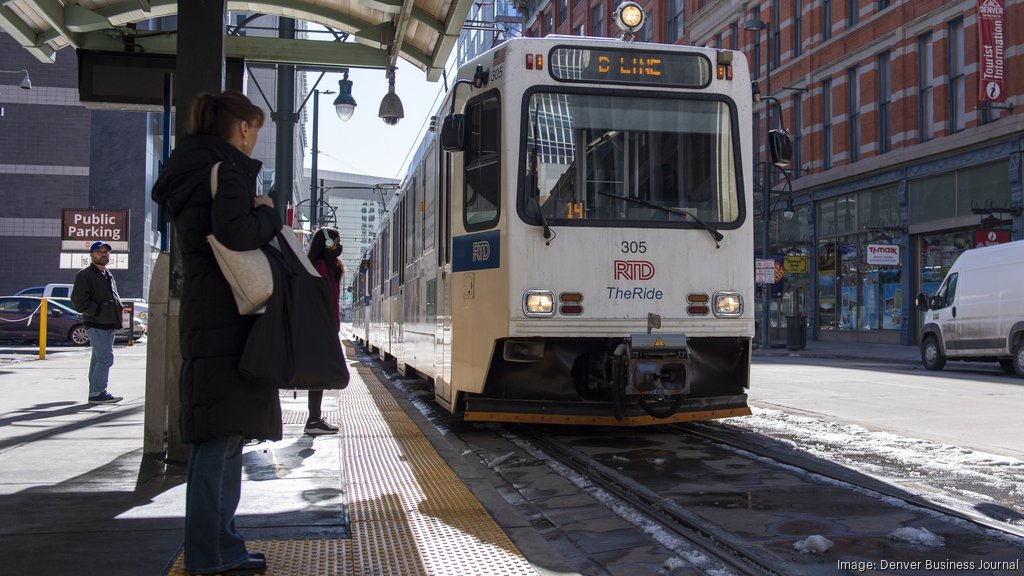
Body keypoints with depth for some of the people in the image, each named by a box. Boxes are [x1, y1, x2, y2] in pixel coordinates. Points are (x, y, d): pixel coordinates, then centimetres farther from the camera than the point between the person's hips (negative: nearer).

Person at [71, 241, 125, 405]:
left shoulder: (108, 275, 21)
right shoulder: (85, 275, -7)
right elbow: (78, 301, -14)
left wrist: (119, 307, 12)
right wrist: (98, 311, -18)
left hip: (109, 325, 9)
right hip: (96, 325, -9)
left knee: (98, 359, 12)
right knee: (106, 358, -14)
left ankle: (96, 393, 17)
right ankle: (97, 393, -11)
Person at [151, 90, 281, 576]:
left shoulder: (190, 171, 21)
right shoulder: (229, 167, -9)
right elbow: (235, 233, -25)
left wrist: (258, 214, 13)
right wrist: (269, 213, -7)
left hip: (204, 317, 10)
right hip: (227, 319, -10)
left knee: (225, 434, 14)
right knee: (223, 434, -7)